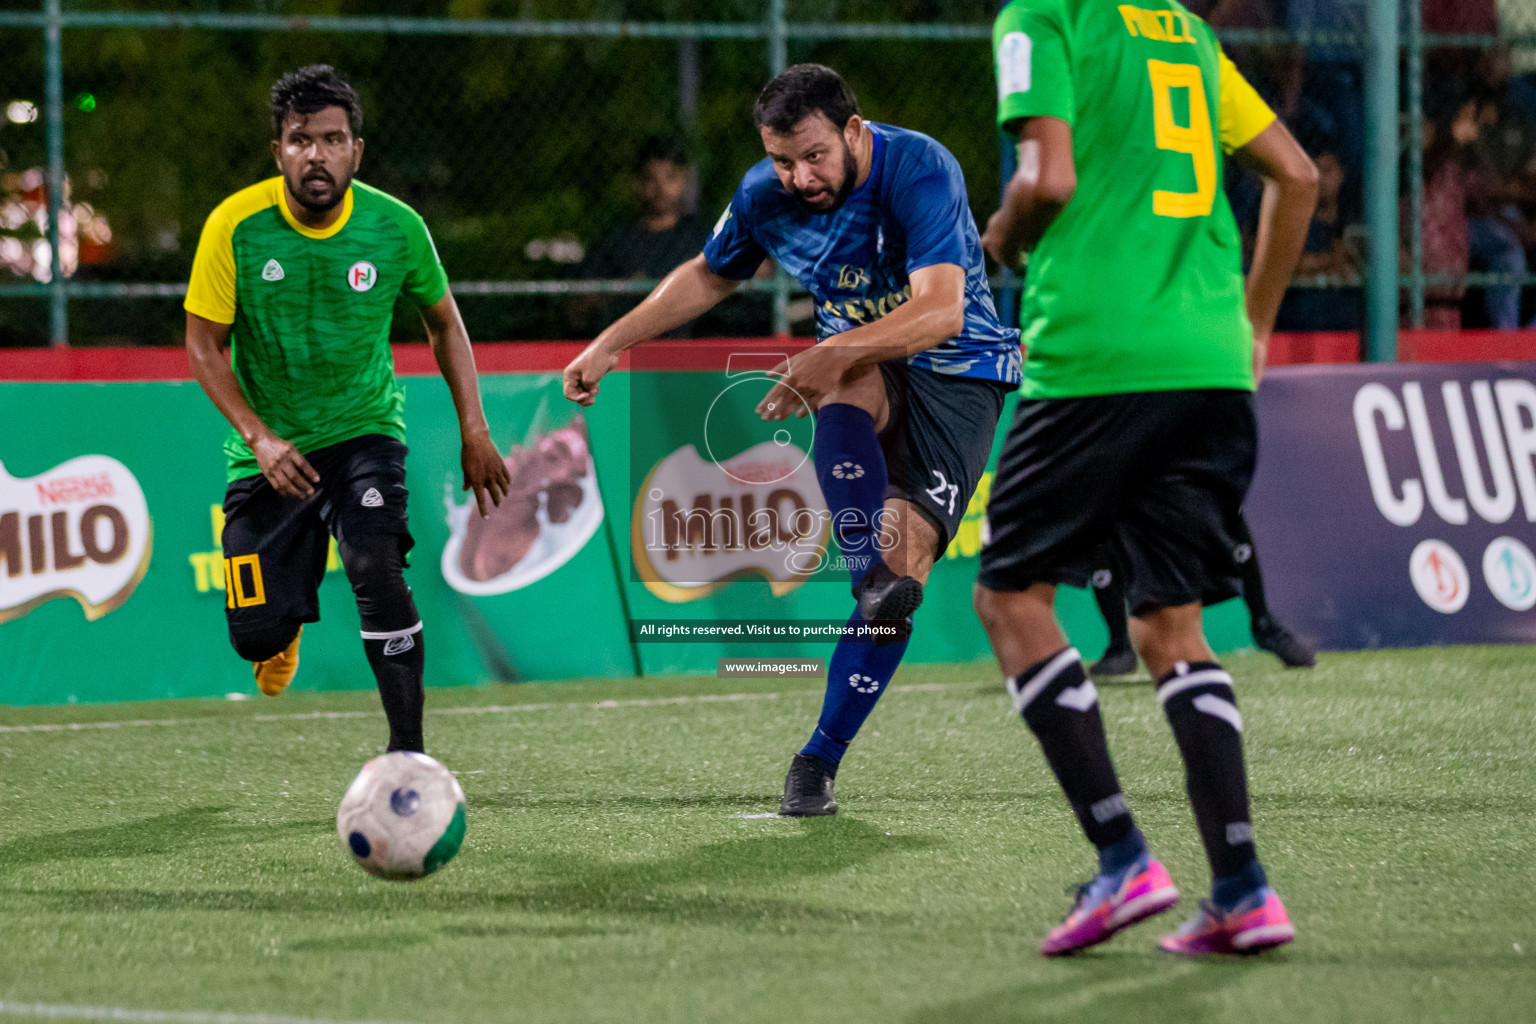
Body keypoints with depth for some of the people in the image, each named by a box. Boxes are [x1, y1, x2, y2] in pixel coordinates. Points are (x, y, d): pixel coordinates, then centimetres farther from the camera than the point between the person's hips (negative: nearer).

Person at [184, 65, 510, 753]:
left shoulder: (395, 227, -11)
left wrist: (474, 431, 1)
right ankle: (286, 635, 37)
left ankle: (408, 754, -18)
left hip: (364, 431, 0)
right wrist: (260, 438, -20)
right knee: (257, 634, -4)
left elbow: (443, 323, 7)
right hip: (271, 449, 0)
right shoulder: (235, 226, -15)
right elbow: (204, 347, -8)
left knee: (376, 569, -27)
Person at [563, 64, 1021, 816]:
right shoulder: (764, 196, -8)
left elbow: (941, 309, -37)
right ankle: (872, 576, -48)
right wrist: (610, 345, 7)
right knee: (841, 398, -36)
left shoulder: (920, 170, -26)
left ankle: (820, 759, -11)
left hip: (957, 371, -4)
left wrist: (838, 351, -51)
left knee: (905, 554, -18)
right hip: (865, 365, 4)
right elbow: (710, 276, 13)